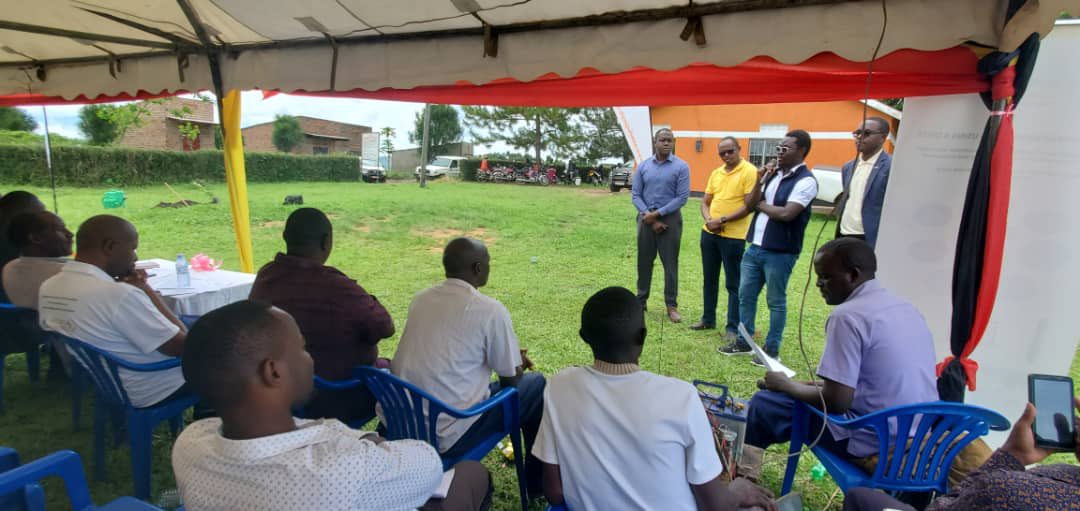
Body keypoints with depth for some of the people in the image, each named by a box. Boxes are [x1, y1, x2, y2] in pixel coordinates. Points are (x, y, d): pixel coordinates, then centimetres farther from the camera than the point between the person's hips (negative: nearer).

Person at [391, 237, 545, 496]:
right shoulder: (491, 311, -14)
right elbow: (510, 380, -4)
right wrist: (518, 363, 19)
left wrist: (510, 357, 24)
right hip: (444, 437, -6)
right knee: (536, 385, 10)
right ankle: (538, 482, 26)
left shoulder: (421, 298, 5)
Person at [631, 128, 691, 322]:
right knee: (644, 261, 9)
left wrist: (657, 214, -12)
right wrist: (649, 215, -9)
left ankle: (671, 305, 10)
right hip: (646, 218, 3)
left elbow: (682, 197, -8)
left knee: (670, 263, 2)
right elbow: (635, 194, 3)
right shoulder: (643, 166, 5)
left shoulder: (681, 167, -4)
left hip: (670, 218, -3)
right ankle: (641, 300, 20)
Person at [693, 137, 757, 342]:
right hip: (709, 233, 7)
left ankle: (733, 327, 10)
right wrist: (709, 220, -7)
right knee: (709, 279, 15)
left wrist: (722, 220, -17)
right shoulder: (716, 173, 12)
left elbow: (749, 206, -16)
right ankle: (708, 319, 29)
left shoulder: (749, 171, -9)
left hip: (733, 236, -7)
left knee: (733, 284, 2)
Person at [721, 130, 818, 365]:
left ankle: (772, 350, 16)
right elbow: (750, 204, 8)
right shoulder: (774, 174, 11)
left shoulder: (805, 181, -12)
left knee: (776, 302, 5)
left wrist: (762, 205, -5)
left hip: (780, 253, -7)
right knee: (745, 296, 13)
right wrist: (760, 181, -6)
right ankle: (744, 343, 26)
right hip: (755, 248, 8)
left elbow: (786, 214, -22)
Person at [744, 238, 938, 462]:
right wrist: (824, 385, 21)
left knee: (764, 404, 3)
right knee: (817, 390, 29)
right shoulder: (906, 307, 8)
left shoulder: (847, 316, -19)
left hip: (873, 440, -9)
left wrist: (786, 386, -4)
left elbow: (836, 402, -21)